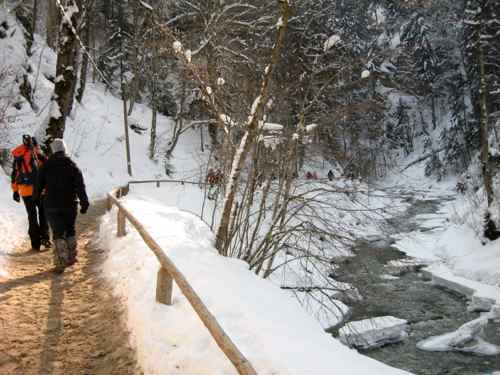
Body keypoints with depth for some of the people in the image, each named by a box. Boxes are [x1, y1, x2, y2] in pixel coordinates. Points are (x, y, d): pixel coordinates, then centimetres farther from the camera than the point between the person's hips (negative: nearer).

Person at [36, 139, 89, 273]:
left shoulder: (46, 166, -1)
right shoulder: (73, 166, -2)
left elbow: (39, 185, 4)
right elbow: (80, 186, -8)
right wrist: (84, 202, -8)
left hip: (51, 206, -1)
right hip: (70, 205, 1)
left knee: (58, 233, 0)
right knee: (70, 231, 18)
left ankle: (60, 263, -8)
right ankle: (71, 257, 24)